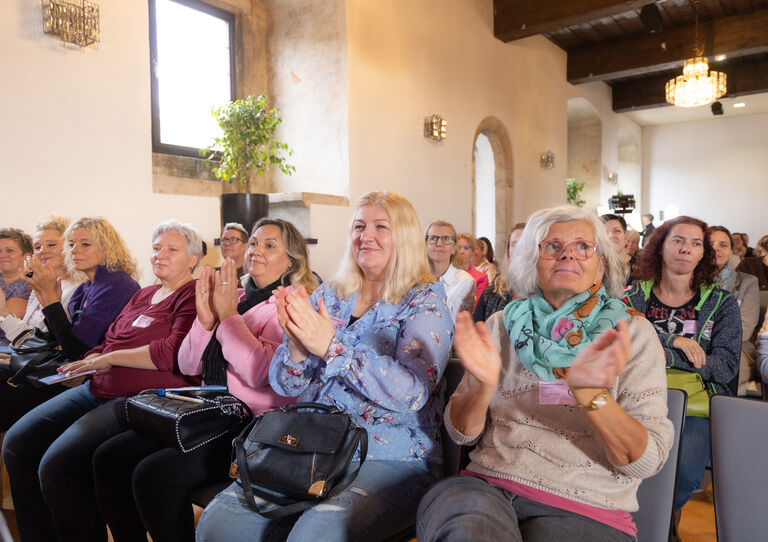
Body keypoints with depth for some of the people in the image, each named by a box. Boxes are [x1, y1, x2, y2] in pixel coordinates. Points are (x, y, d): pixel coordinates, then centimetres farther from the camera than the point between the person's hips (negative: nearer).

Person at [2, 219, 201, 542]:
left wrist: (109, 358, -12)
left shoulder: (193, 297, -9)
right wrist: (92, 362, 1)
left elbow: (175, 352, -22)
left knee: (57, 464, -21)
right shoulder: (144, 295, 21)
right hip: (99, 389, 10)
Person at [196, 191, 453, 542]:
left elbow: (413, 391, -17)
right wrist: (297, 346, -14)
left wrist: (332, 346, -25)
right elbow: (286, 386, 9)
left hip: (393, 460, -4)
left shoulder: (425, 302, -2)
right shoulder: (329, 296, 10)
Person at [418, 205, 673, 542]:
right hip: (488, 485, 1)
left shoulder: (633, 334, 4)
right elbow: (462, 433, 7)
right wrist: (483, 386, -15)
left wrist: (588, 393, -24)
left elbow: (647, 461, -6)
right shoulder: (503, 325, 9)